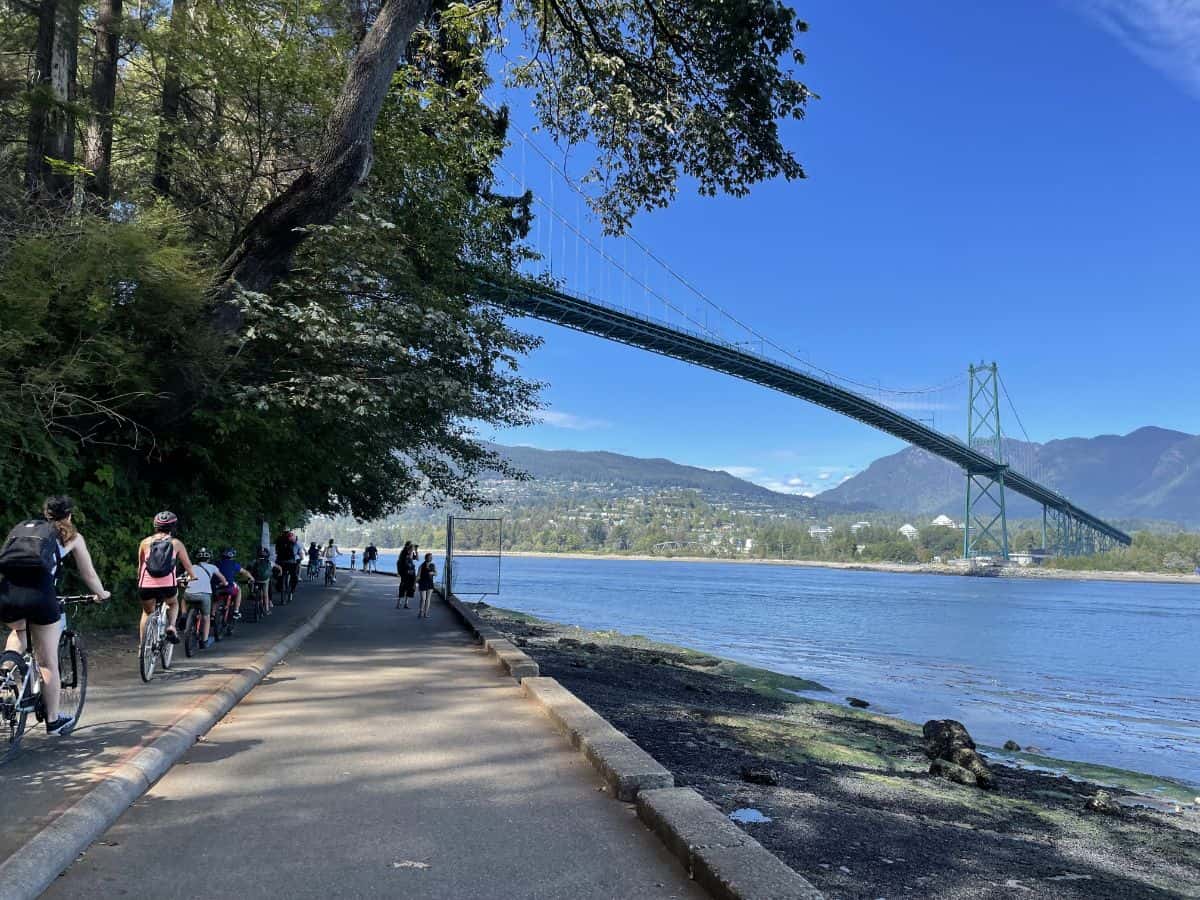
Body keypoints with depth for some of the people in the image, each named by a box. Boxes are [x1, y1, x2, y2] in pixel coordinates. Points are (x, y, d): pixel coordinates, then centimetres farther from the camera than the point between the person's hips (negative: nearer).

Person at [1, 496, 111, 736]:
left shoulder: (23, 527, 27)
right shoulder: (72, 536, 18)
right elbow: (89, 575, 26)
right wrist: (102, 594, 45)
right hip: (39, 595, -4)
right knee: (48, 662, 9)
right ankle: (53, 720, 19)